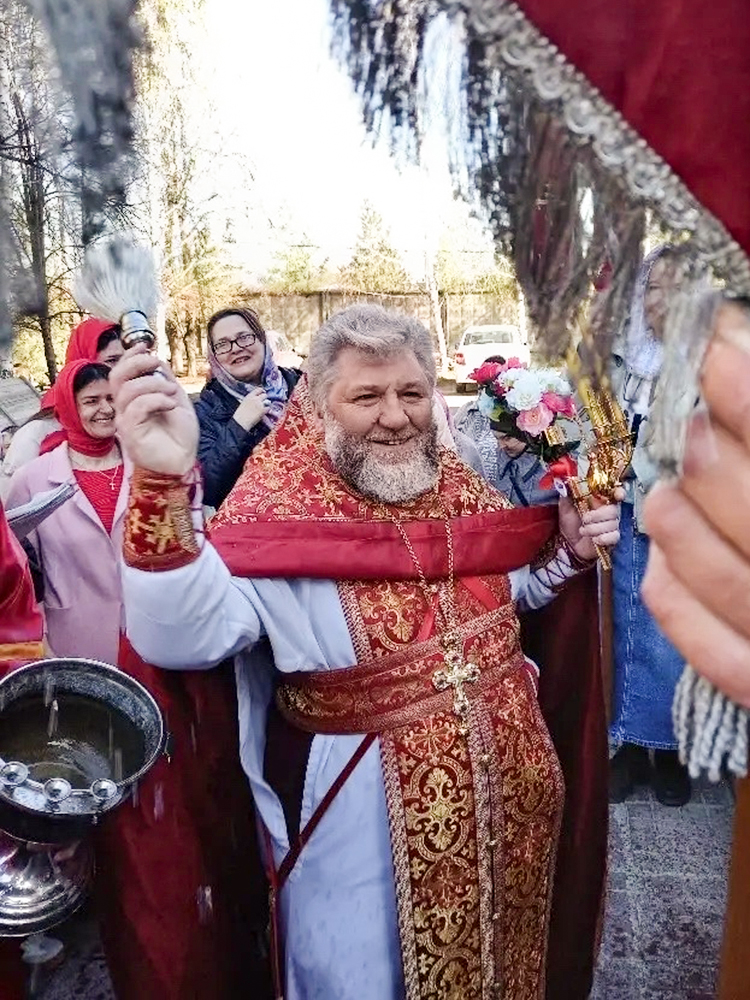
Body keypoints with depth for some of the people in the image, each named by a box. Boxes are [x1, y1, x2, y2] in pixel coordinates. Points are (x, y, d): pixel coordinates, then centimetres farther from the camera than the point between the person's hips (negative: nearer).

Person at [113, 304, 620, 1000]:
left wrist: (567, 552, -4)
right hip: (363, 803, -6)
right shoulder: (278, 510, -20)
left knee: (499, 943, 29)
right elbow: (179, 639, -35)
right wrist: (162, 487, -48)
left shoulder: (461, 486, -2)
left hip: (501, 781, 6)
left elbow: (510, 588, 16)